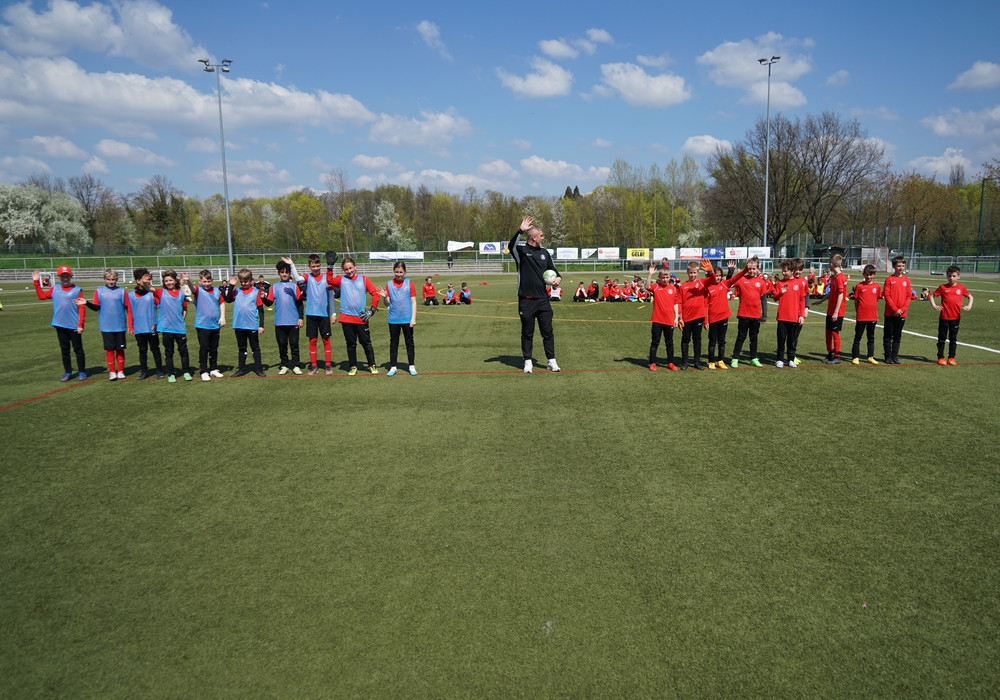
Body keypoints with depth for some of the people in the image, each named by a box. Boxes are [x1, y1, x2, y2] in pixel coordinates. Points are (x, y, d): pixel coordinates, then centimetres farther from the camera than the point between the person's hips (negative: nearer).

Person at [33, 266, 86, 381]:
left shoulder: (77, 290, -6)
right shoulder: (54, 289, 8)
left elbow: (81, 308, -8)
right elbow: (41, 296, 13)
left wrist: (80, 325, -12)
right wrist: (36, 282, 9)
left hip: (74, 326, -4)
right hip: (60, 326, 4)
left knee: (78, 349, 4)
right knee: (64, 350, 10)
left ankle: (82, 372, 12)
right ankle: (67, 372, 17)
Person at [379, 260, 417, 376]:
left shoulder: (409, 283, -3)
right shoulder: (389, 284, 1)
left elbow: (413, 302, -2)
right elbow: (388, 303, 3)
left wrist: (413, 318, -8)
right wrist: (384, 297, -18)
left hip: (407, 319, -1)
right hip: (393, 319, 1)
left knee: (409, 342, 8)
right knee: (393, 343, 9)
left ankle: (412, 366, 16)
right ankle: (393, 367, 17)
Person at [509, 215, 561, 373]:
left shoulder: (544, 252, 12)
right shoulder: (521, 251, -4)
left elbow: (552, 270, 23)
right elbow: (511, 246, -27)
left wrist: (558, 277, 0)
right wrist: (520, 230, -40)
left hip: (543, 299, 4)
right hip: (526, 300, -4)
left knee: (548, 332, 6)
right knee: (527, 333, 6)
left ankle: (552, 361, 15)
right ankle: (527, 362, 16)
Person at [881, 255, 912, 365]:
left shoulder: (906, 280, 7)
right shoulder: (889, 279, -3)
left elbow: (909, 296, 5)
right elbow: (886, 295, -7)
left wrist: (902, 309, -8)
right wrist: (895, 309, -13)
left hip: (902, 313, 3)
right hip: (890, 313, -3)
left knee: (897, 336, 9)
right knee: (888, 336, 3)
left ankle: (895, 356, 16)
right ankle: (888, 357, 9)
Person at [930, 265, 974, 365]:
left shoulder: (961, 288, 3)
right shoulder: (943, 287, -2)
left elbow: (970, 296, 16)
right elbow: (932, 296, 5)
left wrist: (969, 306, 0)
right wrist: (934, 305, -10)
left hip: (956, 318, 1)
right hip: (944, 317, -1)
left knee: (953, 339, 8)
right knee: (942, 338, 5)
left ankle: (951, 358, 16)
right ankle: (940, 357, 13)